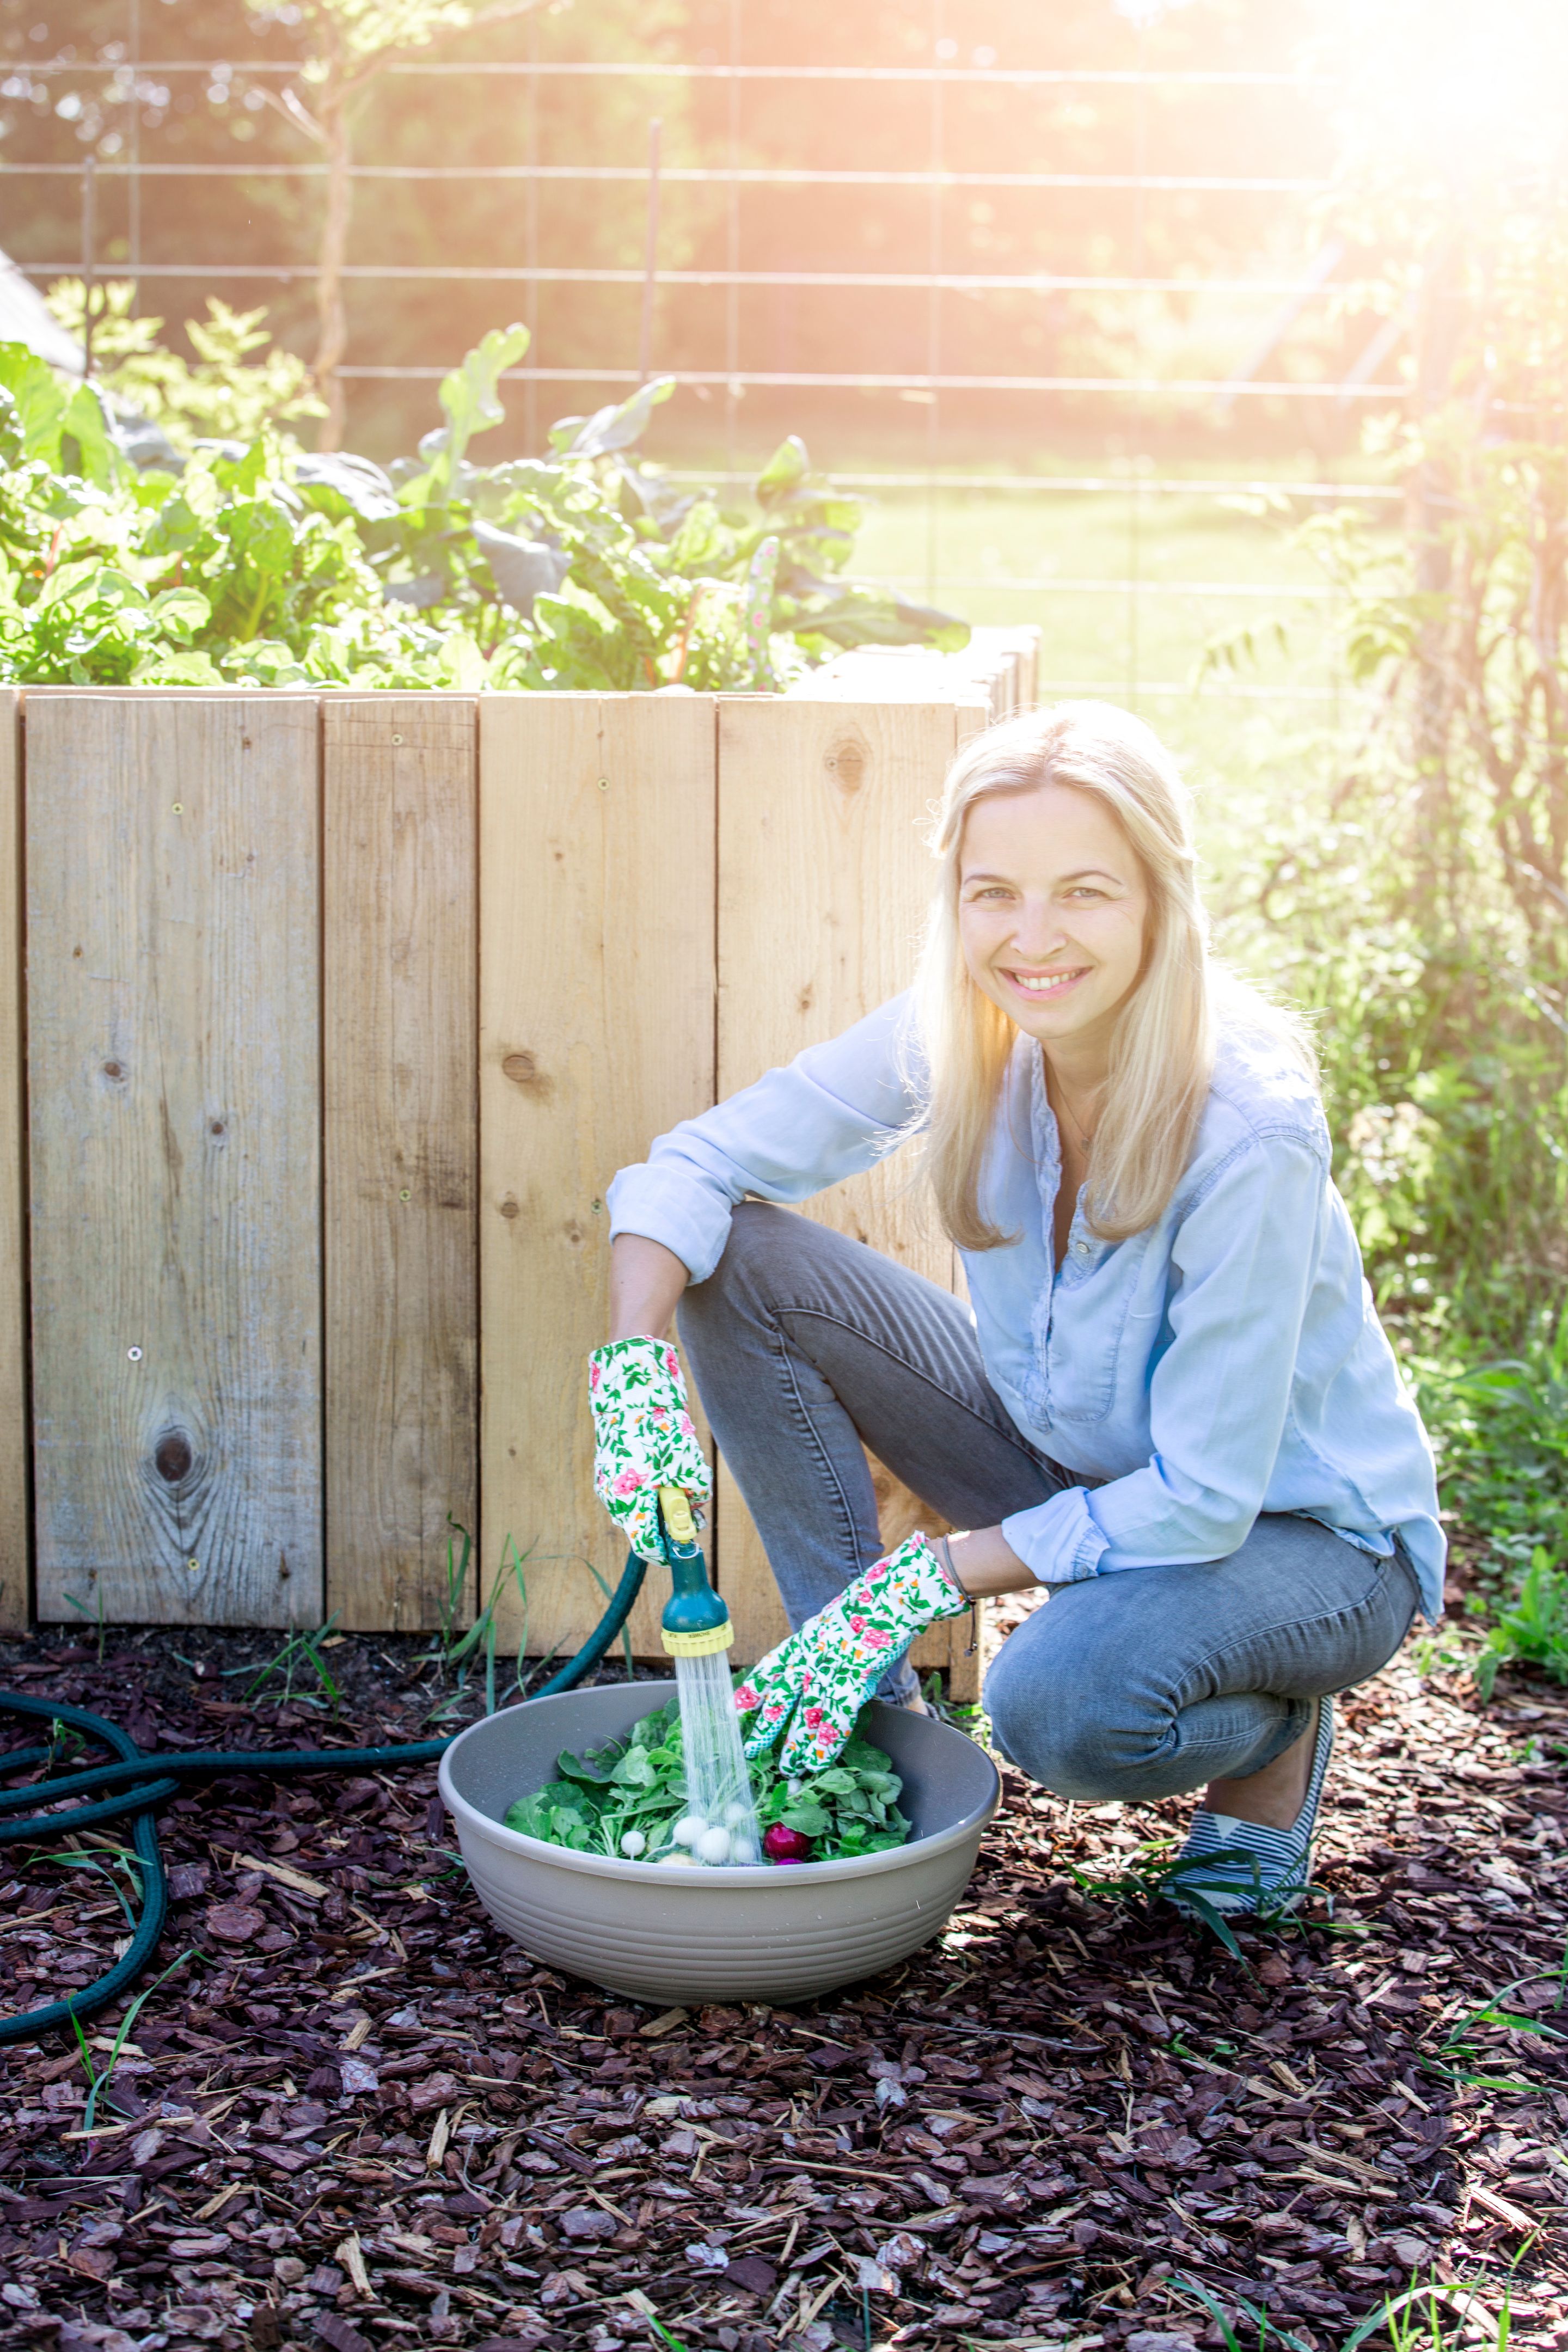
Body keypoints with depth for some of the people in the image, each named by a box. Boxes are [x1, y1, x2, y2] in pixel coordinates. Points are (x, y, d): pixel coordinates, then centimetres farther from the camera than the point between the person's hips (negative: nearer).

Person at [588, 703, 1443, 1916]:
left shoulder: (1249, 1133, -31)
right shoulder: (958, 1033, -16)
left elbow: (1203, 1498, -27)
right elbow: (694, 1164, -10)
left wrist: (918, 1582, -26)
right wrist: (636, 1369, -29)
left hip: (1300, 1529, -5)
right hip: (1068, 1466, 6)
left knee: (1063, 1702, -38)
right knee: (741, 1261, -13)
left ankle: (1275, 1734, 0)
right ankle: (875, 1725, -2)